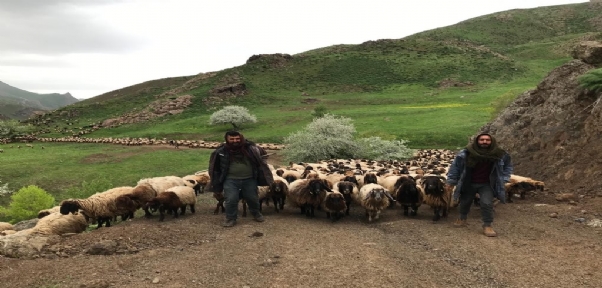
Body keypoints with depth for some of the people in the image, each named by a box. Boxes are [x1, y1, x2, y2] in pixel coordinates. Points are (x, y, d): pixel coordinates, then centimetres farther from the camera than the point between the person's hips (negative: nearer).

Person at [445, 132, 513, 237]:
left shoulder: (499, 154, -11)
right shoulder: (466, 153, -18)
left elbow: (507, 165, 9)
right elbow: (455, 166, -8)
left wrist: (504, 179, 3)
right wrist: (451, 181, -6)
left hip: (487, 184, 0)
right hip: (469, 183, 1)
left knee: (487, 203, -16)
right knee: (465, 202, 16)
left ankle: (487, 225, -2)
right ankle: (462, 219, 41)